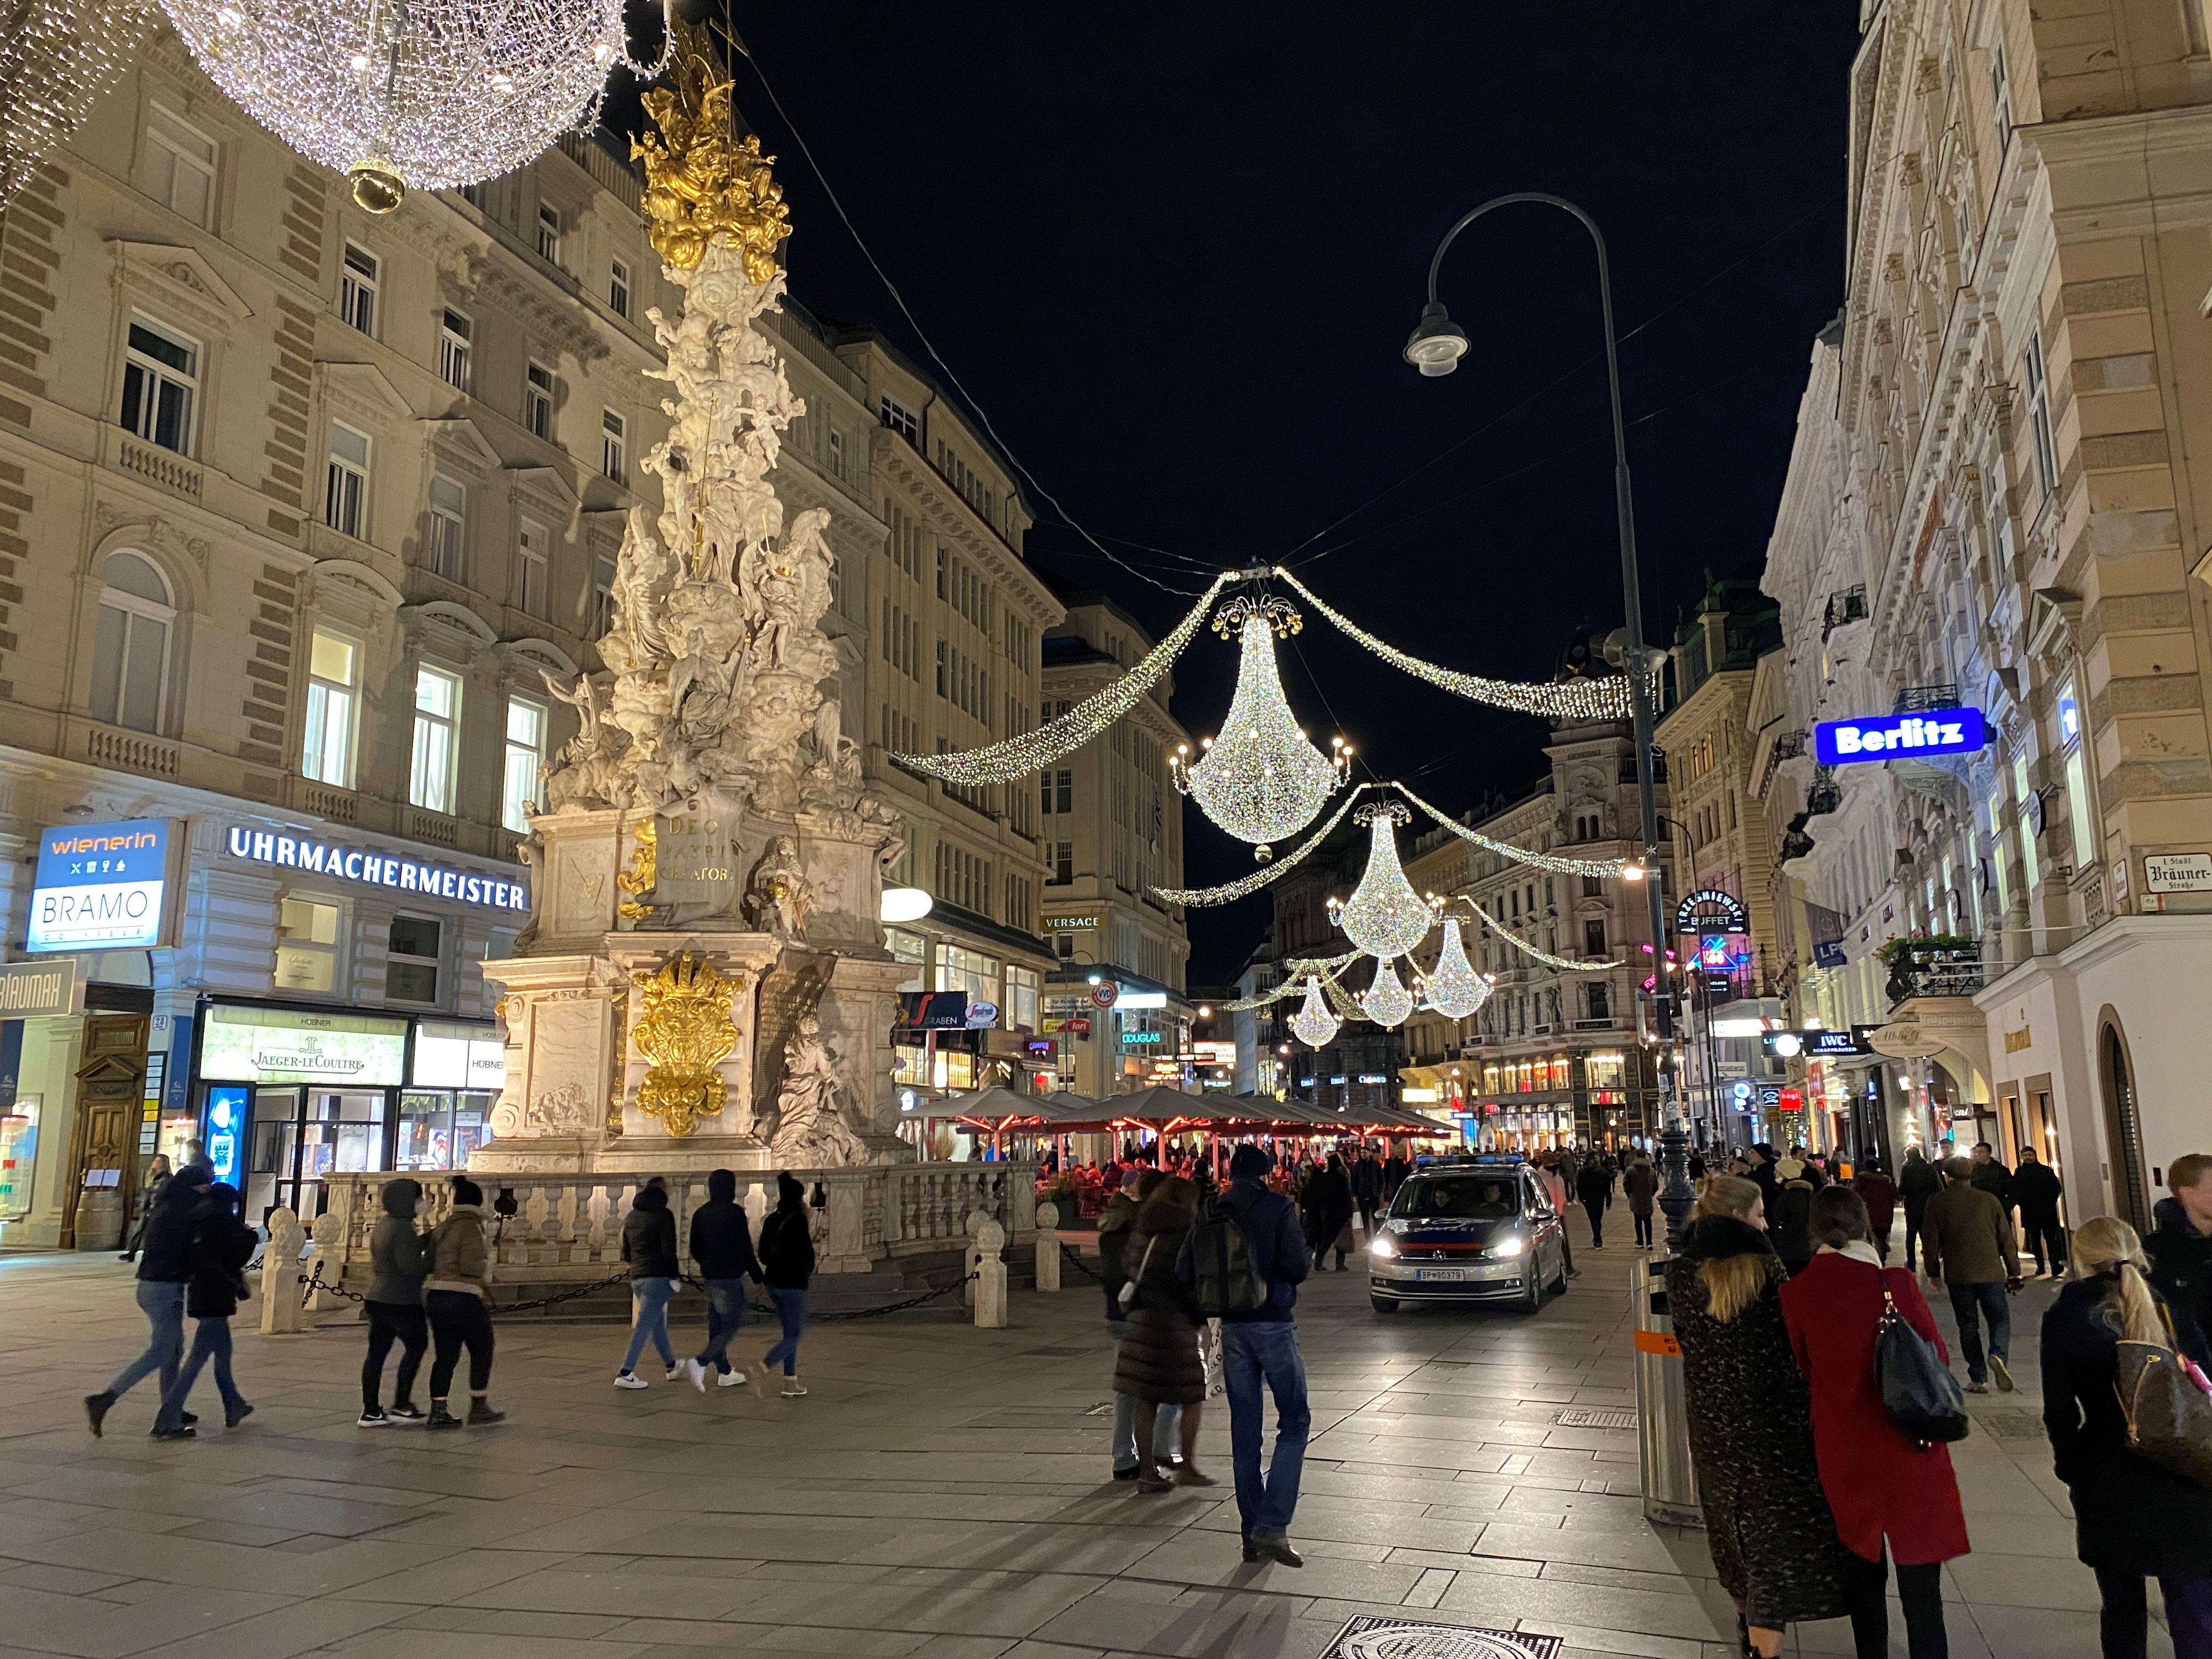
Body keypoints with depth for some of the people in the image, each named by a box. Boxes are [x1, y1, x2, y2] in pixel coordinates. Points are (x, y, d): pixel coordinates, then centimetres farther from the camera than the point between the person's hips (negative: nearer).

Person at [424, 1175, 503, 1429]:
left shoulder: (442, 1228, 13)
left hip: (435, 1296, 8)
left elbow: (431, 1263, 13)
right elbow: (470, 1266, -20)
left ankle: (438, 1412, 9)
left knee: (445, 1355, 11)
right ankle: (478, 1410, 10)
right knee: (482, 1352, 7)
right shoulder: (471, 1227, -12)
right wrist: (486, 1264, -1)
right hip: (465, 1298, -8)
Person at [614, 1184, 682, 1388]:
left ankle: (672, 1367, 29)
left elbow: (626, 1254, 17)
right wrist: (675, 1279, -8)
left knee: (658, 1324, 18)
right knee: (645, 1326, -6)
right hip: (658, 1277, -8)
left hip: (637, 1277, 8)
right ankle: (625, 1374, -9)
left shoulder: (631, 1217, 14)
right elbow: (669, 1251, -14)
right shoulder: (663, 1215, -9)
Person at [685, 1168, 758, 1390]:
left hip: (709, 1278, 8)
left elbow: (695, 1250, 14)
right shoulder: (735, 1212, -14)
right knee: (731, 1325, -1)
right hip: (730, 1278, -8)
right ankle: (701, 1362, -17)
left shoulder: (700, 1214, 7)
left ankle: (724, 1372, 21)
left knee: (716, 1326, 14)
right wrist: (757, 1278, -8)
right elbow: (745, 1249, -15)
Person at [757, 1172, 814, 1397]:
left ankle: (791, 1383, 18)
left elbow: (763, 1256, 10)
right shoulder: (799, 1220, -15)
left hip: (774, 1283, 8)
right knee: (793, 1336, -1)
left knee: (790, 1333, 17)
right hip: (793, 1285, -8)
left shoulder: (771, 1220, 7)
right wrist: (809, 1270, 3)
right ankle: (764, 1368, -21)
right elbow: (806, 1254, -17)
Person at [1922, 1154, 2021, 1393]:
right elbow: (2006, 1238, 6)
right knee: (2000, 1319, 10)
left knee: (1968, 1325, 9)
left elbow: (1931, 1240, 1)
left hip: (1958, 1275, 0)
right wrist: (2014, 1272, 14)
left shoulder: (1936, 1203, 0)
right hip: (1991, 1272, 0)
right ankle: (1998, 1355, -18)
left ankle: (1978, 1378, 7)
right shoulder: (1988, 1200, 3)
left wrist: (1933, 1271, 13)